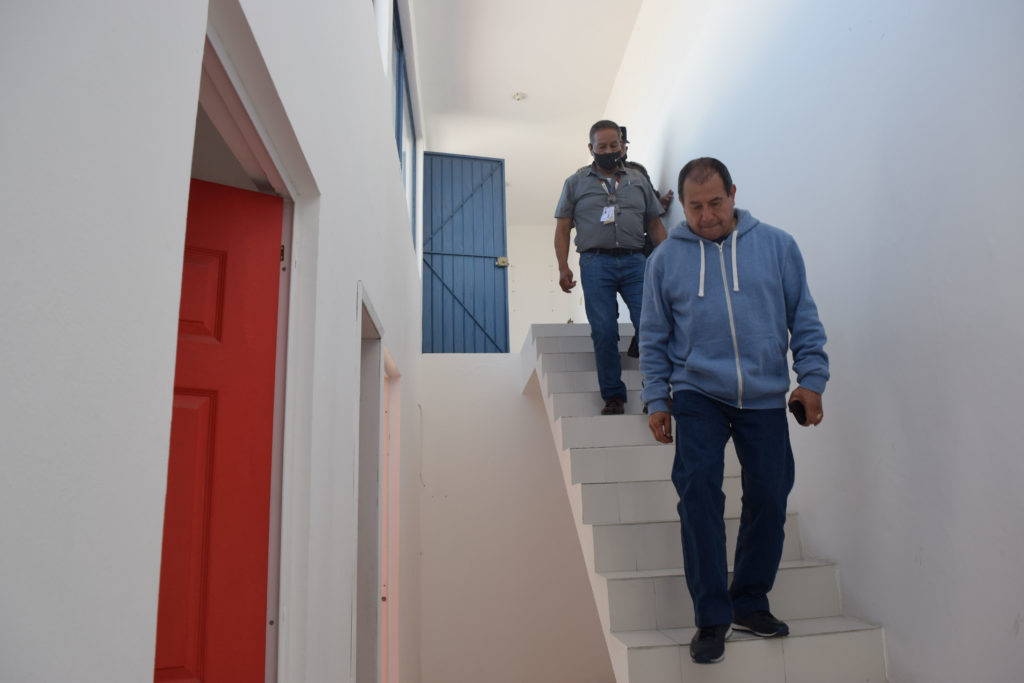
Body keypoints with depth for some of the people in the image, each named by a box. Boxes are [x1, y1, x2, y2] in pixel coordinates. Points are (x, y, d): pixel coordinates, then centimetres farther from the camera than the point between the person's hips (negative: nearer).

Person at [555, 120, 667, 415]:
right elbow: (562, 228, 10)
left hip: (635, 261, 1)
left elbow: (655, 224, 18)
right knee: (604, 332, -5)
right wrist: (563, 268, -2)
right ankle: (613, 397, 4)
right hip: (596, 263, -1)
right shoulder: (576, 182, 14)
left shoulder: (638, 180, 18)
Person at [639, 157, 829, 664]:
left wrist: (811, 378, 1)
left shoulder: (777, 245, 5)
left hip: (765, 396, 2)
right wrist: (657, 399, 3)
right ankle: (712, 616, 1)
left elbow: (804, 318, 9)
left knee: (769, 498, 5)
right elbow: (654, 338, 8)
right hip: (697, 394, -1)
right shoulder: (665, 258, 4)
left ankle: (750, 602, 26)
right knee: (698, 489, -14)